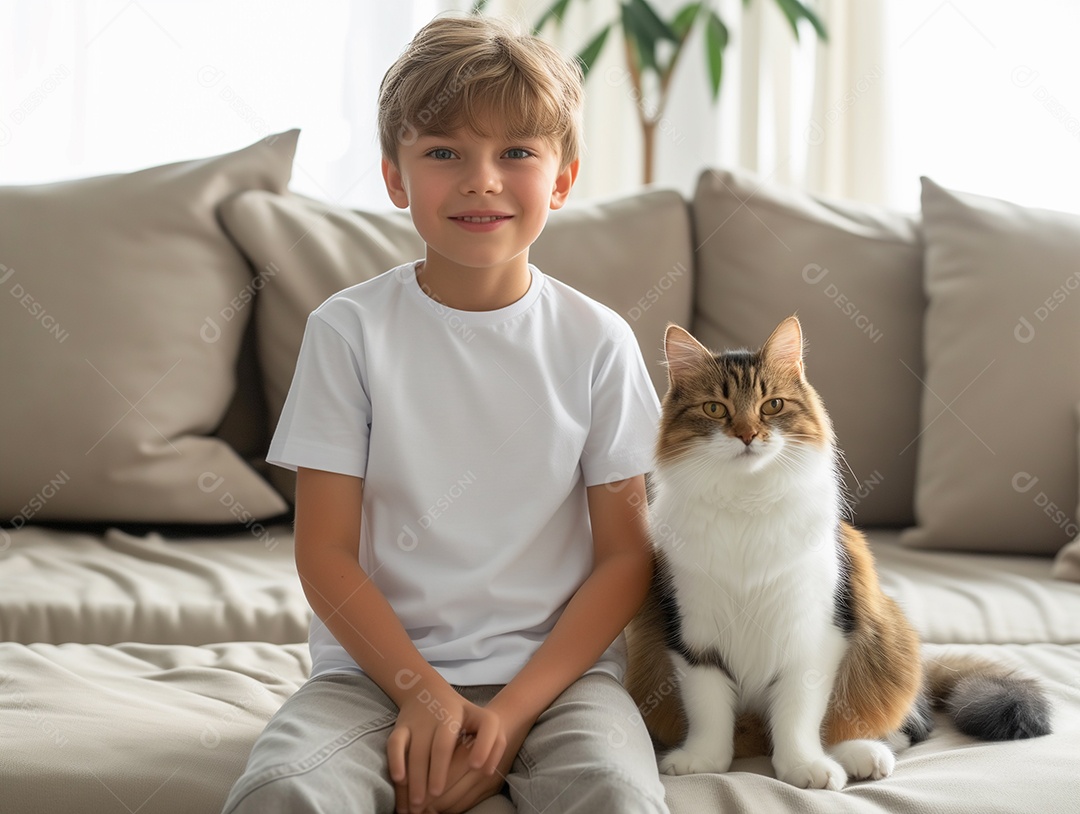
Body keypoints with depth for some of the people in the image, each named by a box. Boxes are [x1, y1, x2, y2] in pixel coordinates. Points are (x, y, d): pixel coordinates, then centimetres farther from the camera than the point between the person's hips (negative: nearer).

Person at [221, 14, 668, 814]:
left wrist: (513, 710, -11)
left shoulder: (596, 341, 2)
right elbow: (326, 551, -1)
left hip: (556, 665, 1)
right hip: (380, 666, 0)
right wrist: (420, 690, -15)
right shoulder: (350, 328, 0)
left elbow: (625, 555, 1)